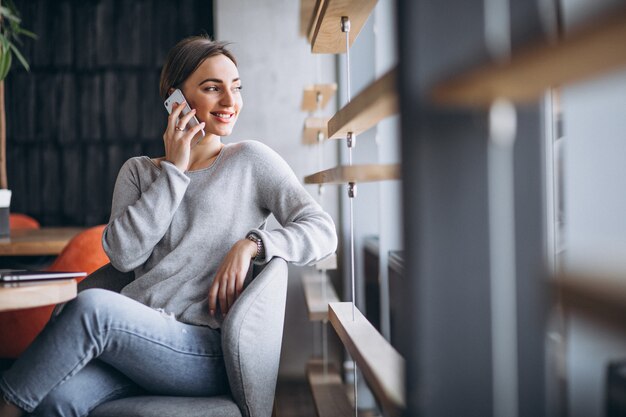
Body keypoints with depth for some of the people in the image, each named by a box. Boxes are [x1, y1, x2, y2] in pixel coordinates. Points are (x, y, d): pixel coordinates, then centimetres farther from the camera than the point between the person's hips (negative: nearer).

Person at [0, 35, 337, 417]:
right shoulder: (139, 171, 17)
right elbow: (124, 254, 0)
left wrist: (250, 243, -14)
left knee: (91, 306, -29)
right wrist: (174, 170, 0)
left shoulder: (252, 161, 8)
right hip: (139, 335, 3)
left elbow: (323, 232, 1)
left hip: (206, 349, -2)